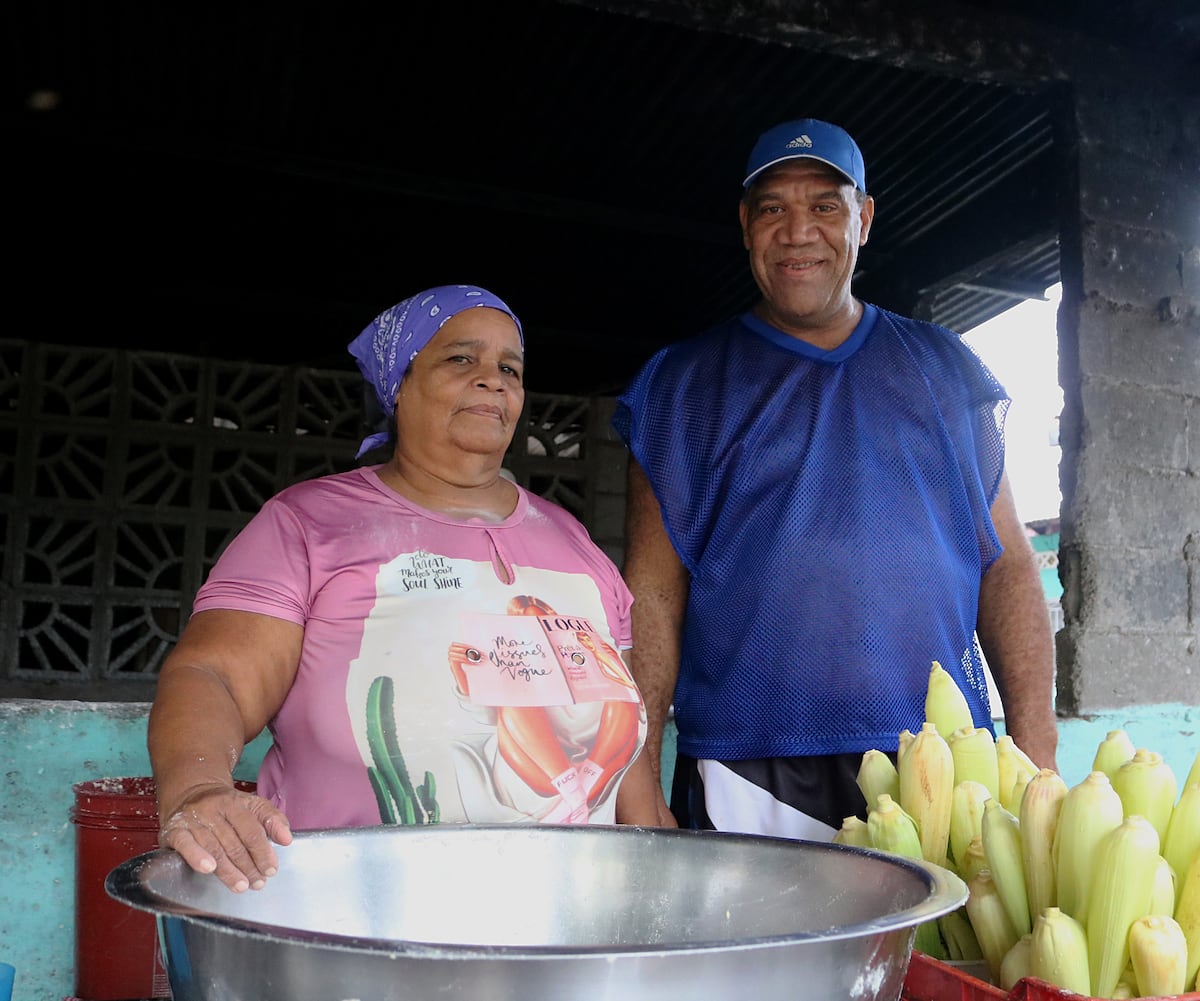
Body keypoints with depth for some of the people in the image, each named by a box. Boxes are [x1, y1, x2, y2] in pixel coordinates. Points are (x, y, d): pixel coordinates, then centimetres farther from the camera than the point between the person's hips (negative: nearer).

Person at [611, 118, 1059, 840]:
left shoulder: (944, 369, 11)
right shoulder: (684, 382, 5)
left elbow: (1007, 563, 8)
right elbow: (653, 592, 0)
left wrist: (1036, 748, -3)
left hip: (944, 773, 2)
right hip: (747, 781, -1)